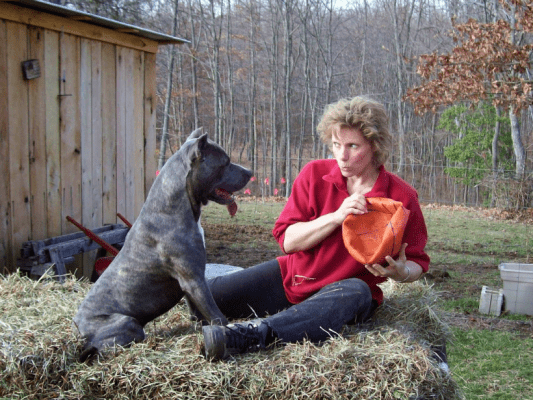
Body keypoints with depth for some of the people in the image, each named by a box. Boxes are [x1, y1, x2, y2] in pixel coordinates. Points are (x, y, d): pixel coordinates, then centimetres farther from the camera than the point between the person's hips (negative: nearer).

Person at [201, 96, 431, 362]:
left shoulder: (402, 197, -10)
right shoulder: (315, 174, -6)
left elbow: (416, 263, 0)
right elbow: (286, 239, -9)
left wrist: (400, 272, -25)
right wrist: (336, 217, -24)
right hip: (292, 277, 2)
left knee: (356, 293, -42)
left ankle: (250, 334, -54)